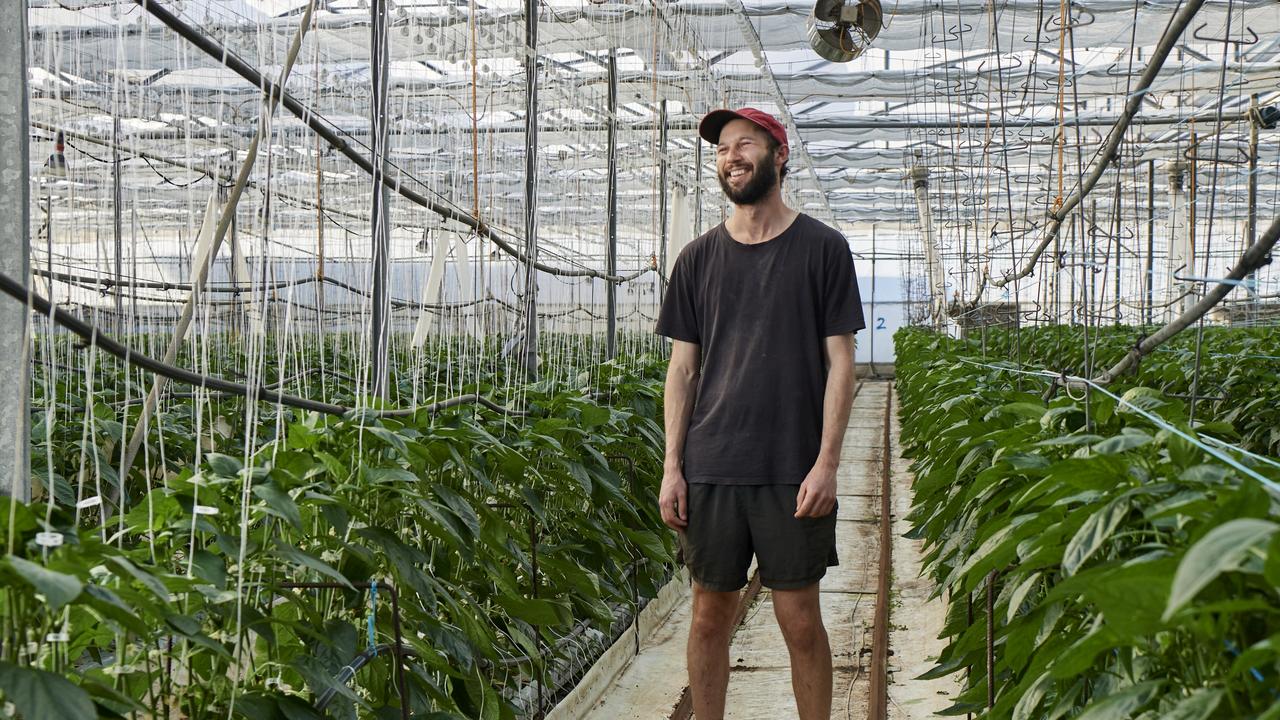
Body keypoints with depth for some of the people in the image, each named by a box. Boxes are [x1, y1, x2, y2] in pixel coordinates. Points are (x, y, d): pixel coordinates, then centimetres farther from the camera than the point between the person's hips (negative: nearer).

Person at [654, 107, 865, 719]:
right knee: (710, 615, 8)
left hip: (793, 473, -2)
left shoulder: (821, 248, 1)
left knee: (800, 619, 2)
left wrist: (826, 462, -9)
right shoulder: (699, 257, 9)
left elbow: (839, 362, -1)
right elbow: (682, 369, 9)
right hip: (710, 469, 3)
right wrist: (672, 468, 2)